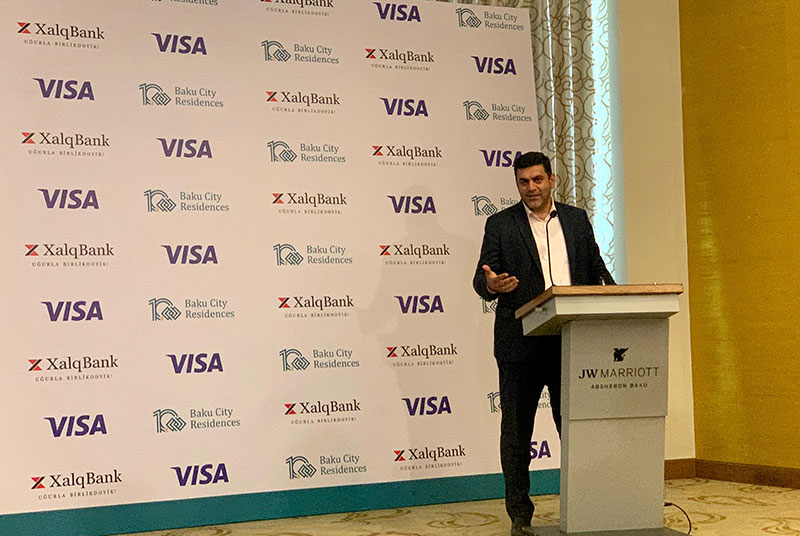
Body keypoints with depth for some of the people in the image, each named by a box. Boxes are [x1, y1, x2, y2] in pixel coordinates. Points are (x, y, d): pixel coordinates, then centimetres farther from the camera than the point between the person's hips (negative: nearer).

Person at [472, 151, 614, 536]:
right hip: (521, 344, -2)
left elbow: (596, 267, 15)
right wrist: (491, 284, -25)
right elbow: (481, 278, -2)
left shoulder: (577, 219, 13)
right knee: (516, 432, 4)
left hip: (571, 342, 2)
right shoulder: (500, 224, 4)